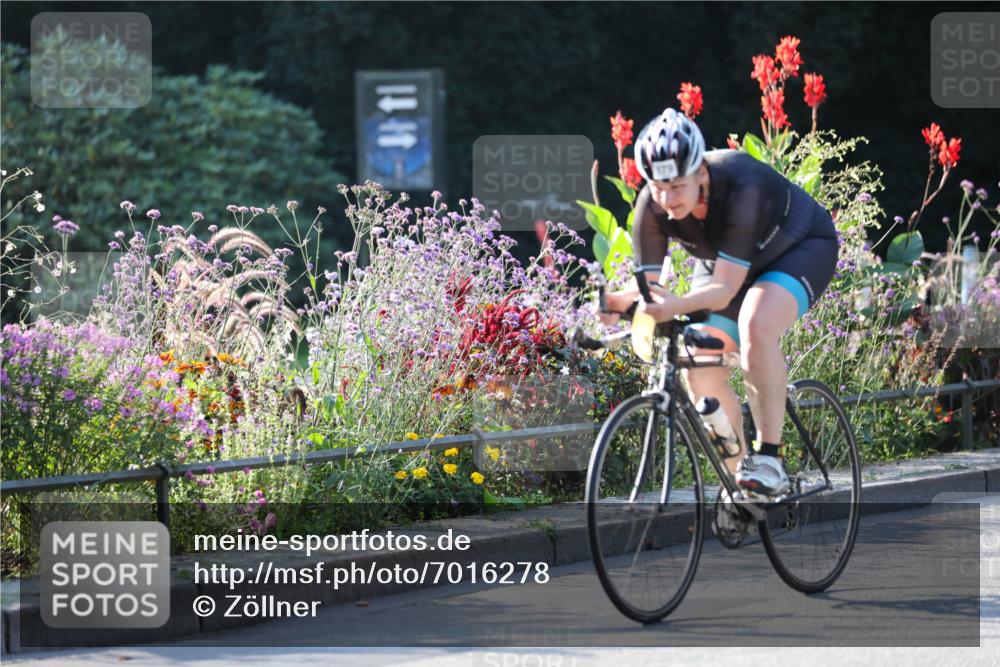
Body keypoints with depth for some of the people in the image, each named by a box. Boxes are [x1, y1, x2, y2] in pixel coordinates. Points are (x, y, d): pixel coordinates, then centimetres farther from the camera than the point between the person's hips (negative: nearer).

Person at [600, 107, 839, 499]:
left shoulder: (741, 190, -40)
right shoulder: (652, 206, -25)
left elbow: (725, 289, -42)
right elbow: (648, 282, -22)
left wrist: (676, 306, -60)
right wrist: (620, 301, -45)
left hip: (801, 248, -6)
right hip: (723, 260, 6)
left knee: (756, 325, -35)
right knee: (699, 372, -8)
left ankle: (768, 456, -27)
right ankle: (738, 481, 12)